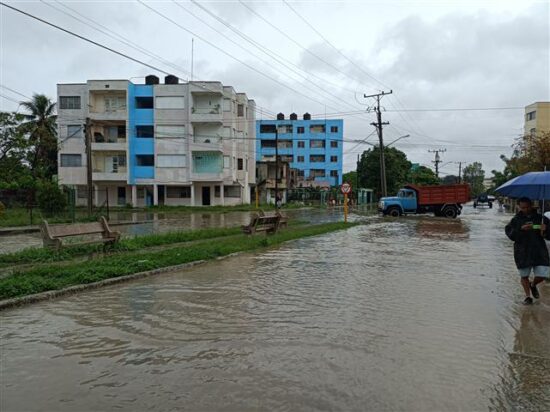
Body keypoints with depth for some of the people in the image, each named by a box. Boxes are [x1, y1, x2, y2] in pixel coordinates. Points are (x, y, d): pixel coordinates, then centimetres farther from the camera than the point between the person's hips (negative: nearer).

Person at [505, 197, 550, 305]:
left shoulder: (541, 218, 4)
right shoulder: (516, 220, 2)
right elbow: (511, 235, -7)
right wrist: (521, 229, -23)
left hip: (539, 251, 1)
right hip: (522, 252, -1)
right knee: (524, 276, 7)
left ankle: (533, 285, 31)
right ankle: (528, 296, 25)